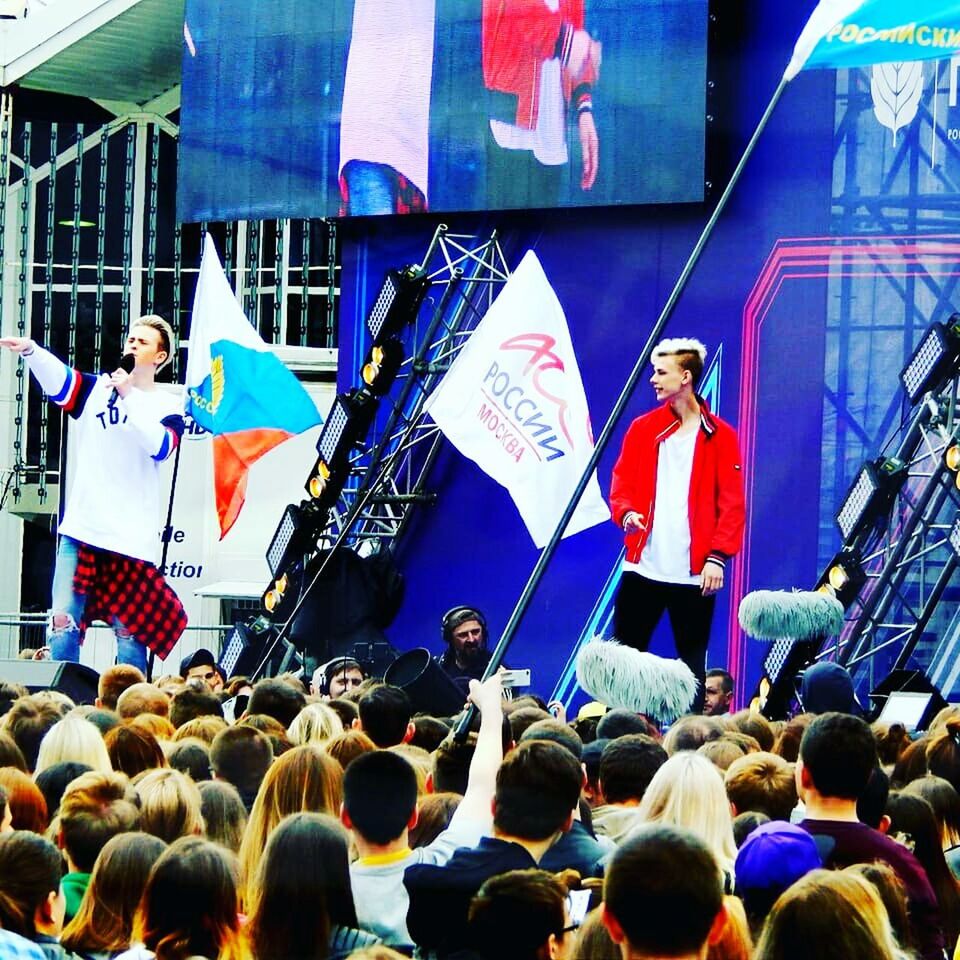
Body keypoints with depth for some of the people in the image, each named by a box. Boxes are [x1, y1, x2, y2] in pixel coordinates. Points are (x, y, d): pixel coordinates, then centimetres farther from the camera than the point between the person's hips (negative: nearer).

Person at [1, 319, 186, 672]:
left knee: (130, 630, -3)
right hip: (81, 529, 2)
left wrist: (129, 396, -17)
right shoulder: (97, 389, 11)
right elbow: (58, 381, -9)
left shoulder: (168, 405, 7)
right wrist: (29, 350, -28)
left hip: (132, 536, -2)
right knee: (62, 623, -6)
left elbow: (160, 445, -13)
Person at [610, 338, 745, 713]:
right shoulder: (643, 428, 10)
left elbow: (731, 503, -1)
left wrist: (718, 556, -10)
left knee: (692, 662, 4)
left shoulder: (719, 436, 1)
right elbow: (621, 483, 10)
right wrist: (626, 513, -11)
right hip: (643, 566, 3)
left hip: (694, 572, -3)